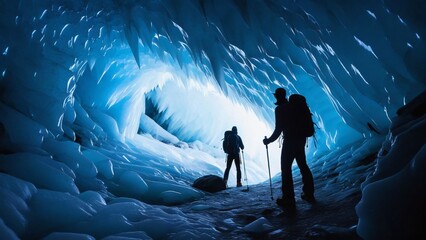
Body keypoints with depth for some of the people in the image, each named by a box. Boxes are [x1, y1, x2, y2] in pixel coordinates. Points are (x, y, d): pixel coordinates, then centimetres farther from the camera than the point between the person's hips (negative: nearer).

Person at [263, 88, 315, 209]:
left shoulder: (280, 109, -12)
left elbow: (278, 129, -15)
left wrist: (268, 140, -4)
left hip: (290, 141, -8)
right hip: (301, 139, 8)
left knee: (286, 168, -2)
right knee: (303, 166, 16)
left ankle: (288, 199, -2)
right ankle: (309, 194, 25)